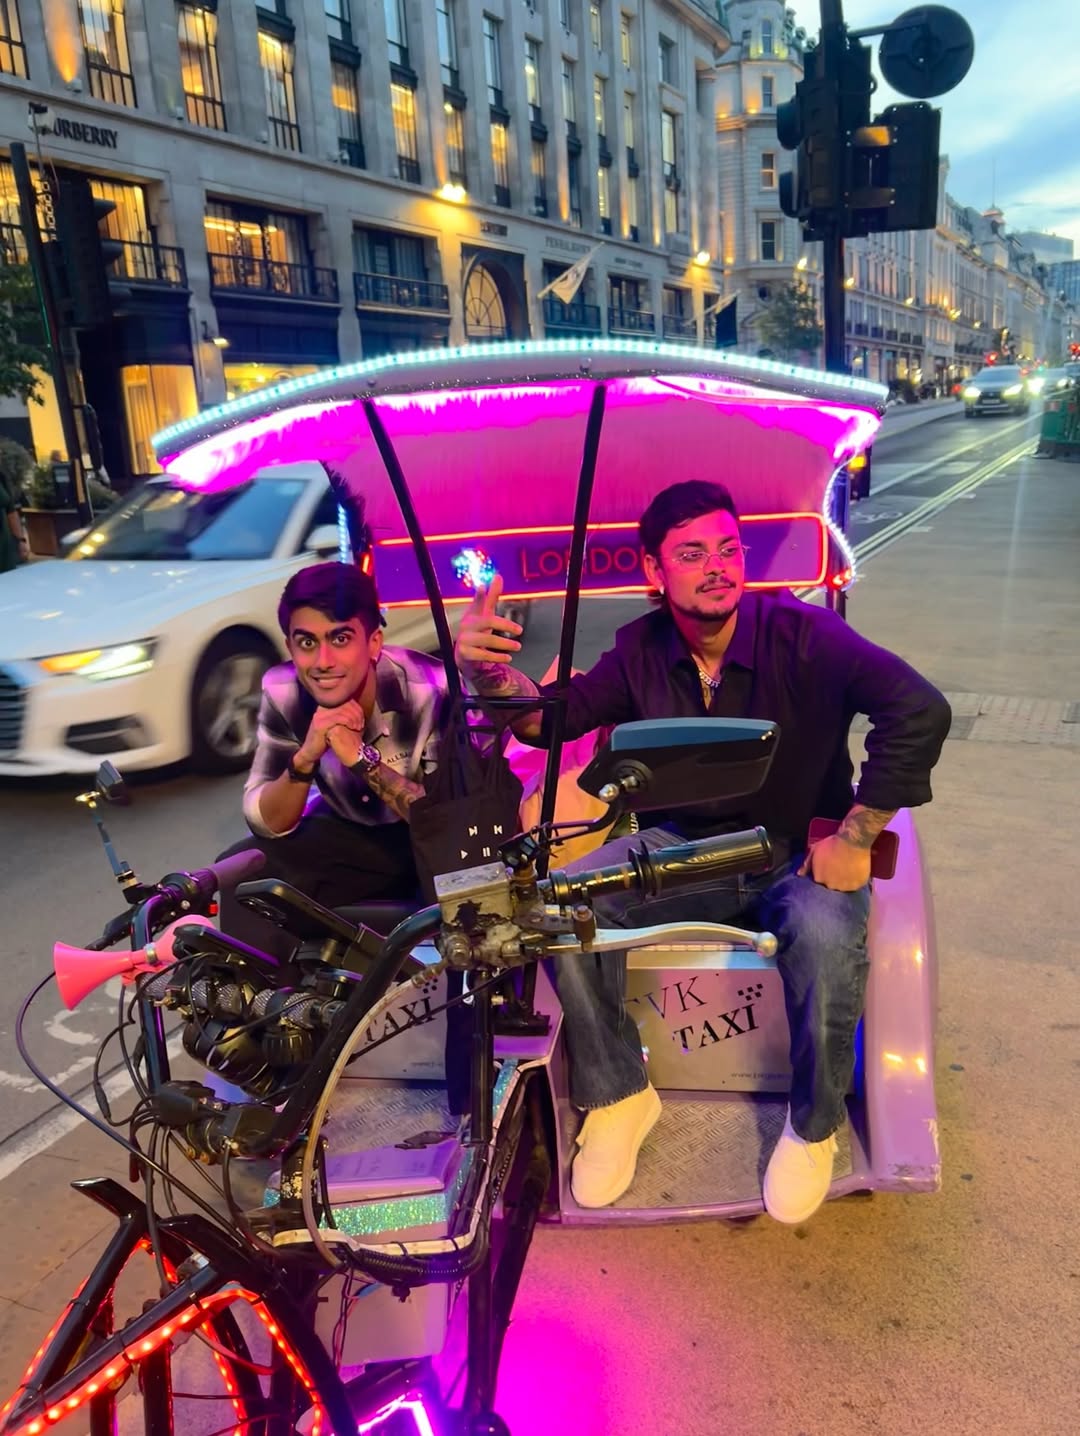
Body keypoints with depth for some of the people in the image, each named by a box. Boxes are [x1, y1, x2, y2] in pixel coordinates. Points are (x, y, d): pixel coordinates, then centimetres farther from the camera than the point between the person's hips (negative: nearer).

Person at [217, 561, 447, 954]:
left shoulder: (431, 689, -29)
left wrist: (361, 756, -38)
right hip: (354, 833, 3)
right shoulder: (282, 691, -16)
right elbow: (265, 822, -14)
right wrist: (305, 758, -33)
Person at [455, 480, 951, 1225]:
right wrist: (490, 669, -29)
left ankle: (814, 1127, -5)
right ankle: (618, 1096, 2)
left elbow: (920, 709, -25)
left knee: (827, 937, -36)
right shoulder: (643, 650, -2)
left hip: (798, 853, -3)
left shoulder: (802, 634, -16)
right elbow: (553, 716, -8)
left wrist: (856, 836, -25)